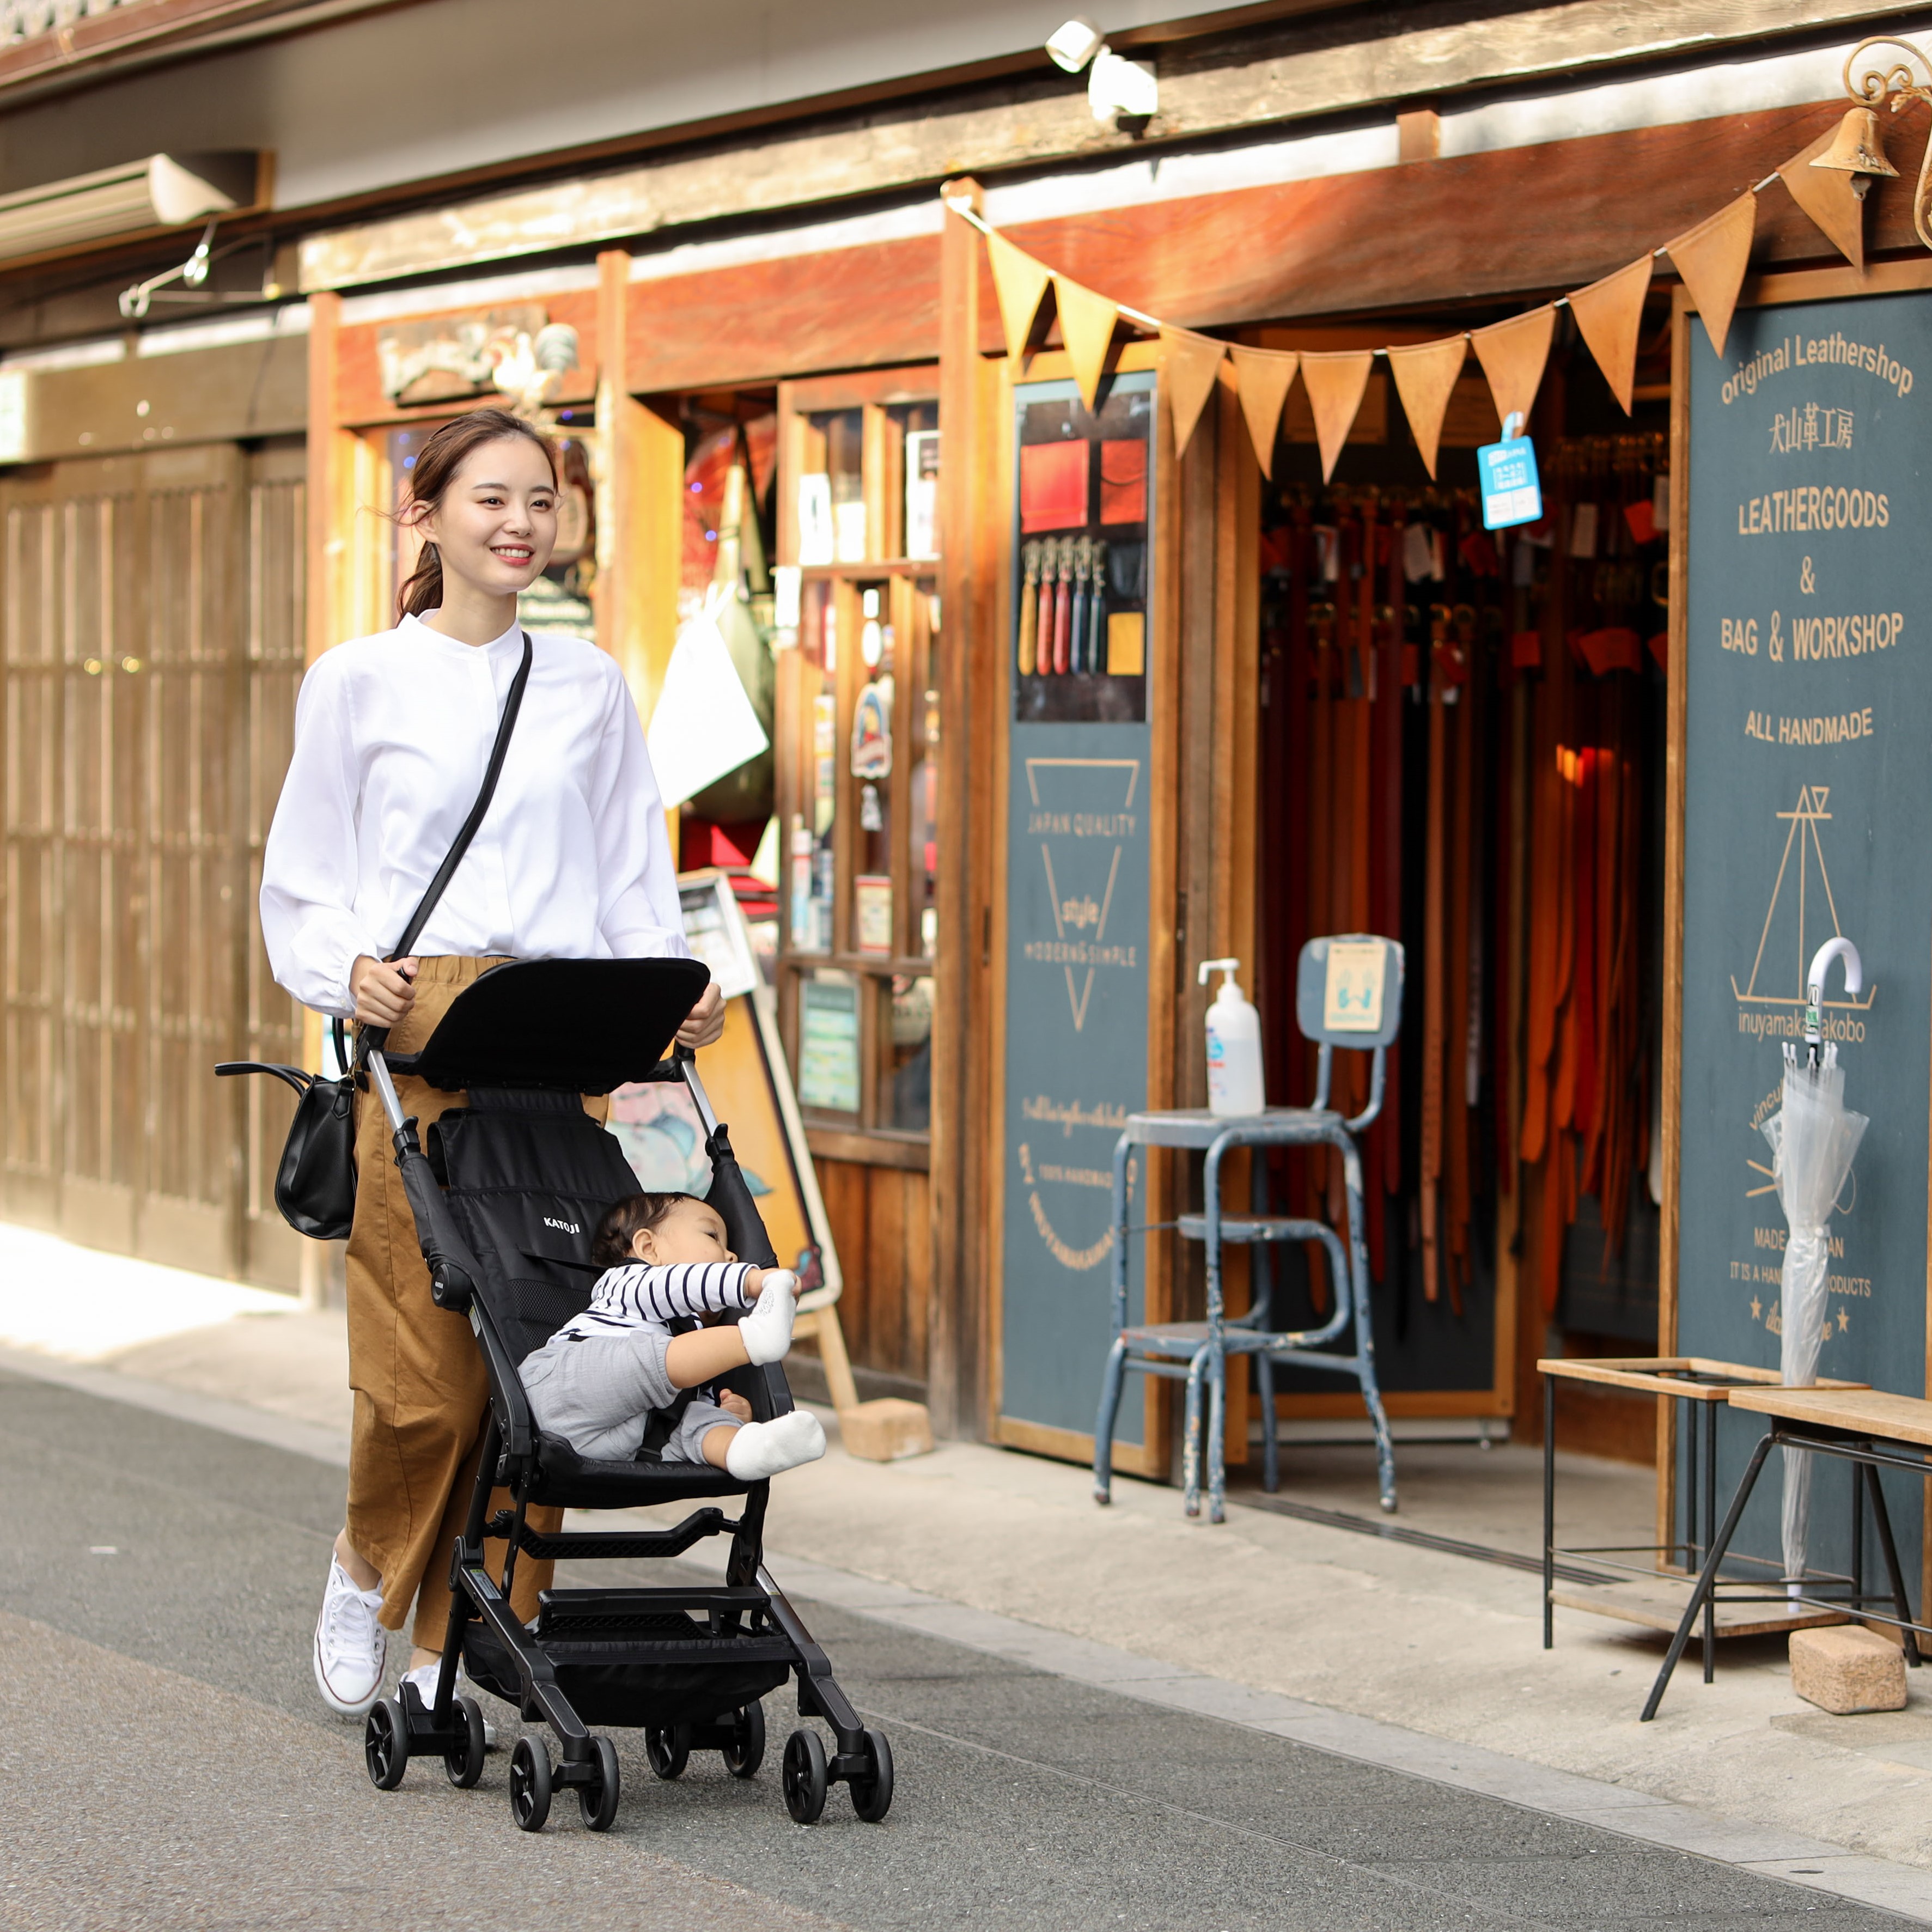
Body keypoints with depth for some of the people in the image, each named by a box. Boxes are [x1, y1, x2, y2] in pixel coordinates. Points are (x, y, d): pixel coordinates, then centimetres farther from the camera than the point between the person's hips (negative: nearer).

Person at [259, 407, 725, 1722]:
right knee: (422, 1362, -8)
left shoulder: (590, 689, 16)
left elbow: (635, 878, 18)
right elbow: (302, 885, 9)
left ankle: (472, 1640, 6)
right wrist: (349, 972, -10)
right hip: (412, 1029, -3)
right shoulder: (359, 683, 7)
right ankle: (371, 1566, 20)